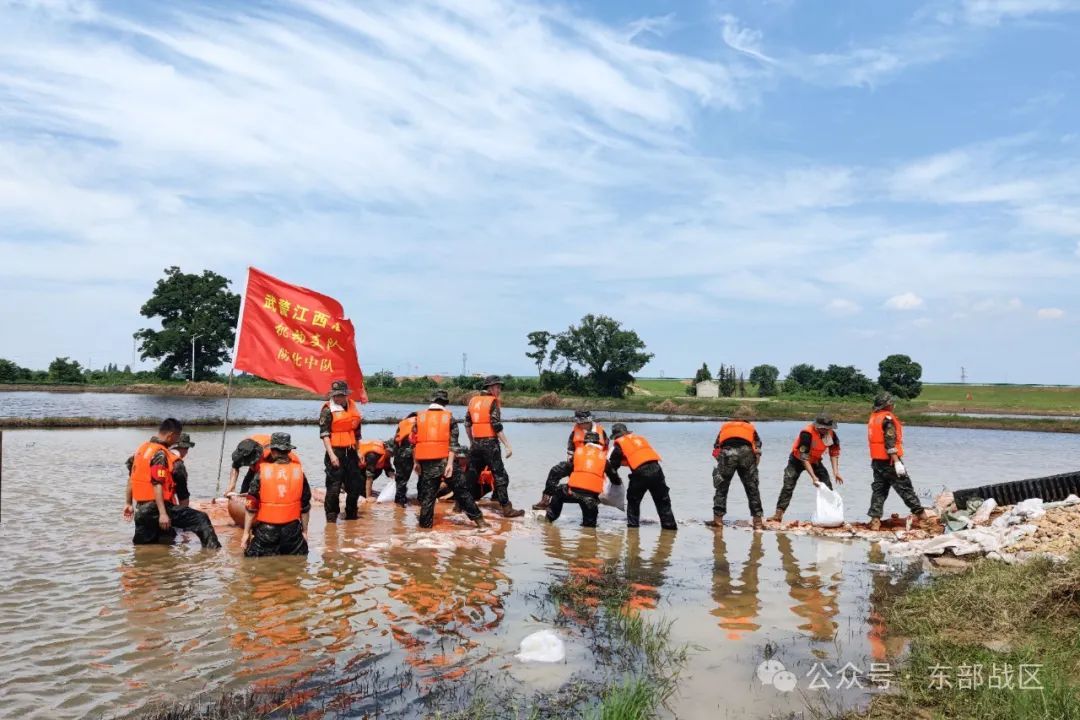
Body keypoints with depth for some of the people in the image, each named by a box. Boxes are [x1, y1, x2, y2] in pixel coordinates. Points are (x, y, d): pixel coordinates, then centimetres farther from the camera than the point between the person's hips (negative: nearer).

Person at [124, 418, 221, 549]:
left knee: (141, 545, 22)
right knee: (201, 519, -15)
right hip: (156, 507, -9)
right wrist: (163, 513, -25)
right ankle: (214, 550, -25)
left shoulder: (142, 448, 14)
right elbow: (157, 485, -21)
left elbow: (131, 478, 20)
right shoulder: (160, 454, -13)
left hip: (140, 509, 9)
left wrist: (128, 503, 27)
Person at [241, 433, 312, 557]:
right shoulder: (298, 472, -1)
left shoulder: (262, 472, -8)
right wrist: (304, 531, 17)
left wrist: (246, 532, 5)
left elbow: (251, 507, -5)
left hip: (266, 530, -2)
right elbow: (305, 507, 6)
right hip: (292, 530, 2)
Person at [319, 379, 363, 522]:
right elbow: (324, 434, -12)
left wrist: (357, 451, 19)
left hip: (350, 452, 6)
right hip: (336, 452, -6)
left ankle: (351, 514, 28)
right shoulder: (328, 410, -7)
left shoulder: (352, 406, 10)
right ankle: (331, 517, 8)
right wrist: (331, 454, -19)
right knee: (334, 486, -4)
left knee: (356, 484, 12)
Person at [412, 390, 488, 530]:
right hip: (444, 461, -1)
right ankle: (478, 519, 11)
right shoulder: (449, 418, 3)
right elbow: (453, 443, -7)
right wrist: (450, 463, -10)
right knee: (460, 491, 8)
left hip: (426, 464, 1)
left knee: (427, 495, 11)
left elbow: (414, 443, 8)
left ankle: (425, 524, 13)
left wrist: (416, 463, 14)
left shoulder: (419, 418, 8)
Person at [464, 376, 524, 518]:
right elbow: (496, 426, -15)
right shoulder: (493, 401, -8)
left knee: (471, 475, 17)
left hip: (476, 443, 7)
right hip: (490, 443, -7)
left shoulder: (473, 401, 12)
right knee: (500, 476, -2)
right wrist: (507, 445, -13)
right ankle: (507, 509, -3)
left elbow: (467, 424, 16)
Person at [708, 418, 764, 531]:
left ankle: (718, 519, 14)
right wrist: (753, 467, 16)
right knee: (752, 489, 11)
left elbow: (716, 450, 21)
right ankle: (758, 521, 13)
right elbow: (757, 450, 16)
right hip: (746, 452, 0)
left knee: (721, 488, 12)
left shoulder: (724, 427, 37)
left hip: (727, 451, 0)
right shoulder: (751, 428, 35)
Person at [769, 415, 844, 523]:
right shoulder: (807, 434, -34)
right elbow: (804, 458, -32)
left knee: (827, 486, -3)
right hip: (797, 459, -5)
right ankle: (779, 514, -15)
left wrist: (836, 472, -11)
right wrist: (813, 477, -34)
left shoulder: (831, 433, -16)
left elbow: (834, 452, -3)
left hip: (815, 460, 5)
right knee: (788, 487, -14)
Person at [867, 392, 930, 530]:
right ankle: (920, 513, 14)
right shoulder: (888, 418, -14)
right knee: (905, 487, 4)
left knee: (879, 489, 8)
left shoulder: (873, 417, 10)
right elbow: (890, 442, -20)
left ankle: (875, 520, 3)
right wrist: (897, 462, -21)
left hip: (876, 461, 8)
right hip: (889, 461, -8)